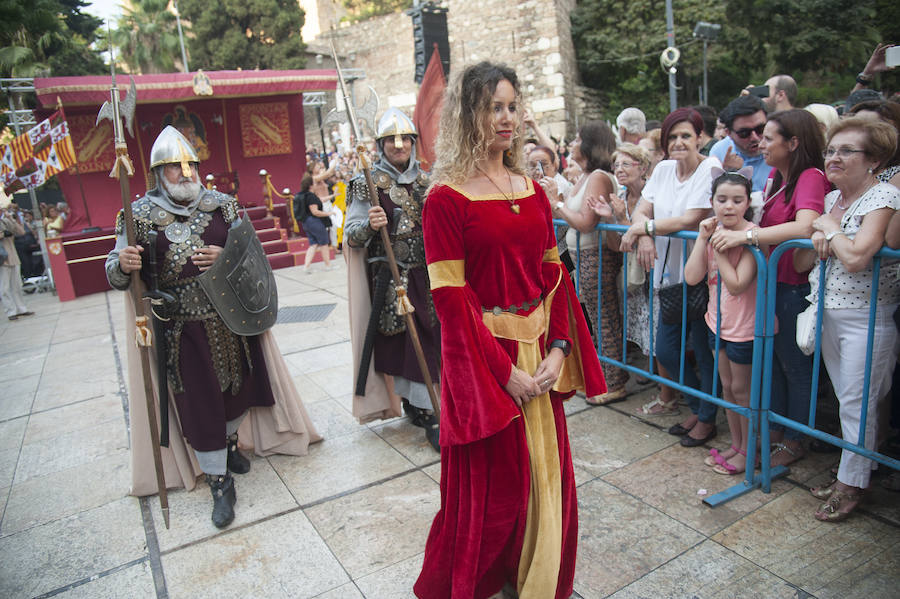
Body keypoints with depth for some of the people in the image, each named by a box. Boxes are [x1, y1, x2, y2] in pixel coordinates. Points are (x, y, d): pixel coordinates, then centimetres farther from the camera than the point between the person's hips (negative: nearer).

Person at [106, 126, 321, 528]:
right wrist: (122, 264, -29)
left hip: (230, 315, 3)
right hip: (181, 328, -3)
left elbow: (253, 251, 7)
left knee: (237, 383, 17)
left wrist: (227, 257, -14)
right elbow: (116, 275, -5)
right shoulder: (141, 215, -5)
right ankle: (220, 483, 16)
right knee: (198, 400, 2)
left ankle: (229, 443, 46)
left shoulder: (222, 204, 2)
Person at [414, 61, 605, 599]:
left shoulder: (532, 190, 9)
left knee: (547, 473, 17)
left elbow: (555, 274, 7)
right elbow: (449, 297, -14)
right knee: (492, 488, 8)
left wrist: (558, 349, -5)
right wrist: (502, 371, -16)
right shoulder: (447, 199, -10)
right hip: (486, 356, -6)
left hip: (541, 352, 6)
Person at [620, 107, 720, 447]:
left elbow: (692, 219, -20)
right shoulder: (663, 169, 10)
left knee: (704, 351, 7)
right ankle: (697, 407, 34)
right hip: (671, 274, 7)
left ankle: (707, 419, 27)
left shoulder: (710, 169, -11)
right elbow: (641, 211, 3)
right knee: (666, 351, 12)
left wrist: (645, 227, -16)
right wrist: (645, 236, -17)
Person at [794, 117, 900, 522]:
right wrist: (817, 240, -11)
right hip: (828, 313, 7)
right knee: (846, 399, 16)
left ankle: (852, 484, 16)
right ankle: (848, 473, 29)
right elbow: (800, 263, 9)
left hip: (866, 318, -7)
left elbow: (856, 258, -26)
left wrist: (831, 228, -10)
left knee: (857, 402, 2)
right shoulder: (830, 199, 10)